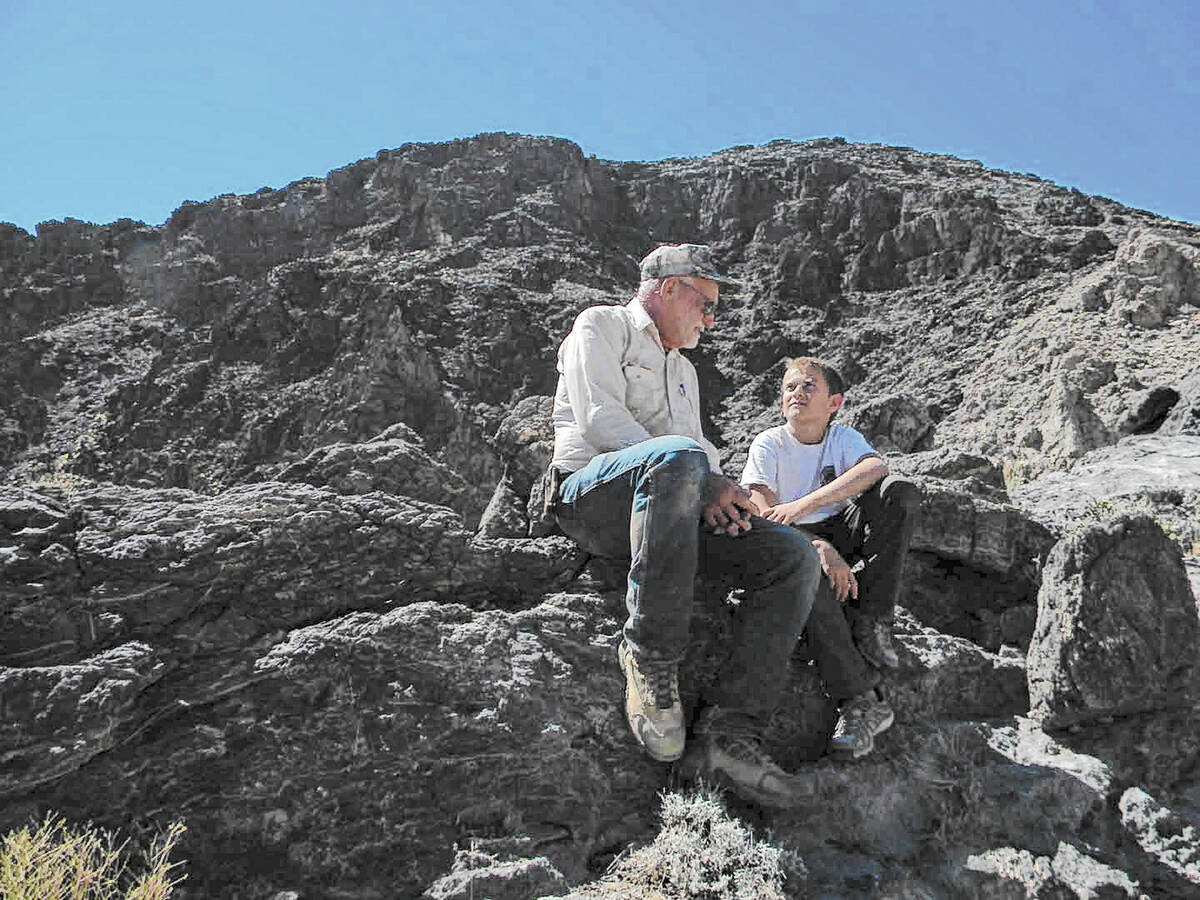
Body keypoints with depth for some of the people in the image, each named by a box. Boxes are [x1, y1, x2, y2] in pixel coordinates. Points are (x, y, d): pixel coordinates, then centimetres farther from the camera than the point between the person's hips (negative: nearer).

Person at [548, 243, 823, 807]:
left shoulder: (685, 371, 34)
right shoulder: (601, 325, 10)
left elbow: (704, 450, 27)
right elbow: (599, 420, -7)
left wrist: (715, 491, 0)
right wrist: (703, 480, -12)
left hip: (668, 508, 7)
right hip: (588, 492, -7)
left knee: (793, 556, -16)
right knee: (678, 460, -40)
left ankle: (725, 735, -27)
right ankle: (649, 654, -28)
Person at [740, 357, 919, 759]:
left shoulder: (844, 437, 2)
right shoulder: (768, 444, -5)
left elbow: (875, 467, -23)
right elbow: (764, 514, -18)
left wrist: (803, 504, -37)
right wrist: (820, 548, -35)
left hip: (841, 531, 3)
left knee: (899, 490, -22)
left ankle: (869, 622, -24)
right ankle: (860, 700, -36)